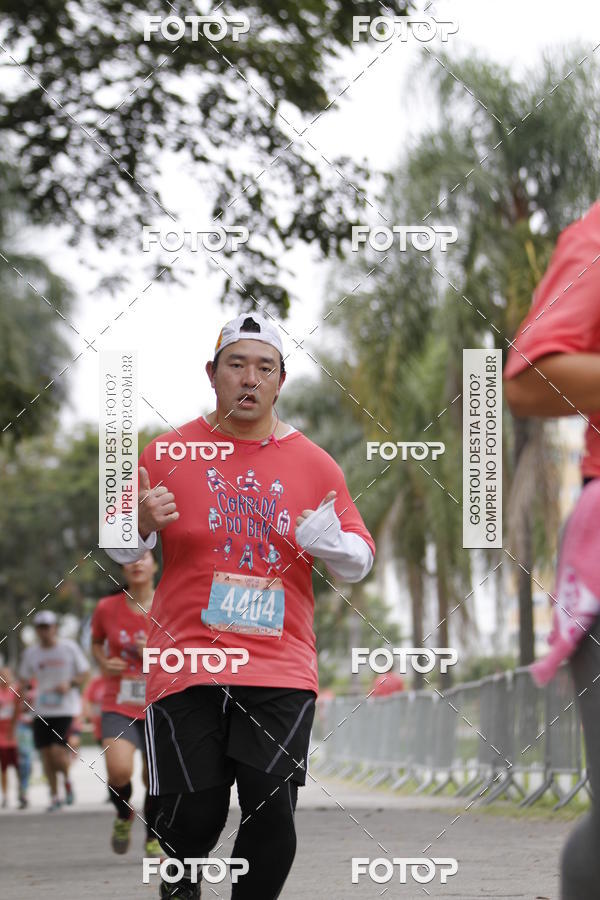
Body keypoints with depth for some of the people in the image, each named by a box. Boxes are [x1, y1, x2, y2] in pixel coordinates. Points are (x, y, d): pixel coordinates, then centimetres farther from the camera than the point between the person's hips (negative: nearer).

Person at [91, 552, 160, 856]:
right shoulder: (107, 608, -1)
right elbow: (96, 642, 18)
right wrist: (104, 664, -3)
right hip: (119, 706, 0)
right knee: (119, 770, -22)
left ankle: (153, 839, 26)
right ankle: (124, 814, 11)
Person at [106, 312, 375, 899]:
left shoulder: (314, 464, 9)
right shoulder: (168, 453, 6)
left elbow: (359, 563, 10)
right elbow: (119, 551, 12)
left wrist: (328, 542, -12)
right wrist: (144, 525, -10)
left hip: (281, 668, 1)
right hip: (186, 667, -1)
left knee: (272, 817, -11)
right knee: (192, 817, -6)